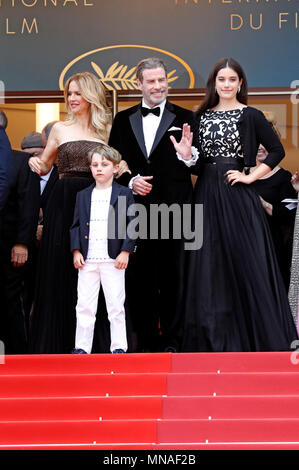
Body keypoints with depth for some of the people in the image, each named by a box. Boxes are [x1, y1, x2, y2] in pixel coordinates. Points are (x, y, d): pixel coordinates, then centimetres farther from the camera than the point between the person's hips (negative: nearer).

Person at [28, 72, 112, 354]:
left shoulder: (106, 131, 9)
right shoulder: (60, 129, 10)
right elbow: (45, 166, 16)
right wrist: (36, 163, -6)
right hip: (65, 202, 0)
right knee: (59, 269, 1)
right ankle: (57, 342, 8)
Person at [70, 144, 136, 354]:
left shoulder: (125, 194, 3)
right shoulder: (83, 195, 13)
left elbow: (132, 224, 0)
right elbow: (76, 225, 13)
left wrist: (125, 251, -8)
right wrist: (76, 251, 1)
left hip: (113, 259, -3)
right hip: (87, 260, 3)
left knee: (116, 305, 1)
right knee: (84, 305, 4)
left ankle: (119, 346, 9)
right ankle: (82, 347, 11)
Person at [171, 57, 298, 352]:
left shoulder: (250, 116, -2)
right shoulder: (203, 115, 11)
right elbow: (200, 159, 14)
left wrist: (251, 176, -8)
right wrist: (187, 155, -7)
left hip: (237, 195, -4)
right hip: (207, 194, 4)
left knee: (244, 259, -1)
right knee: (210, 264, 6)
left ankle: (254, 335, 12)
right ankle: (215, 336, 16)